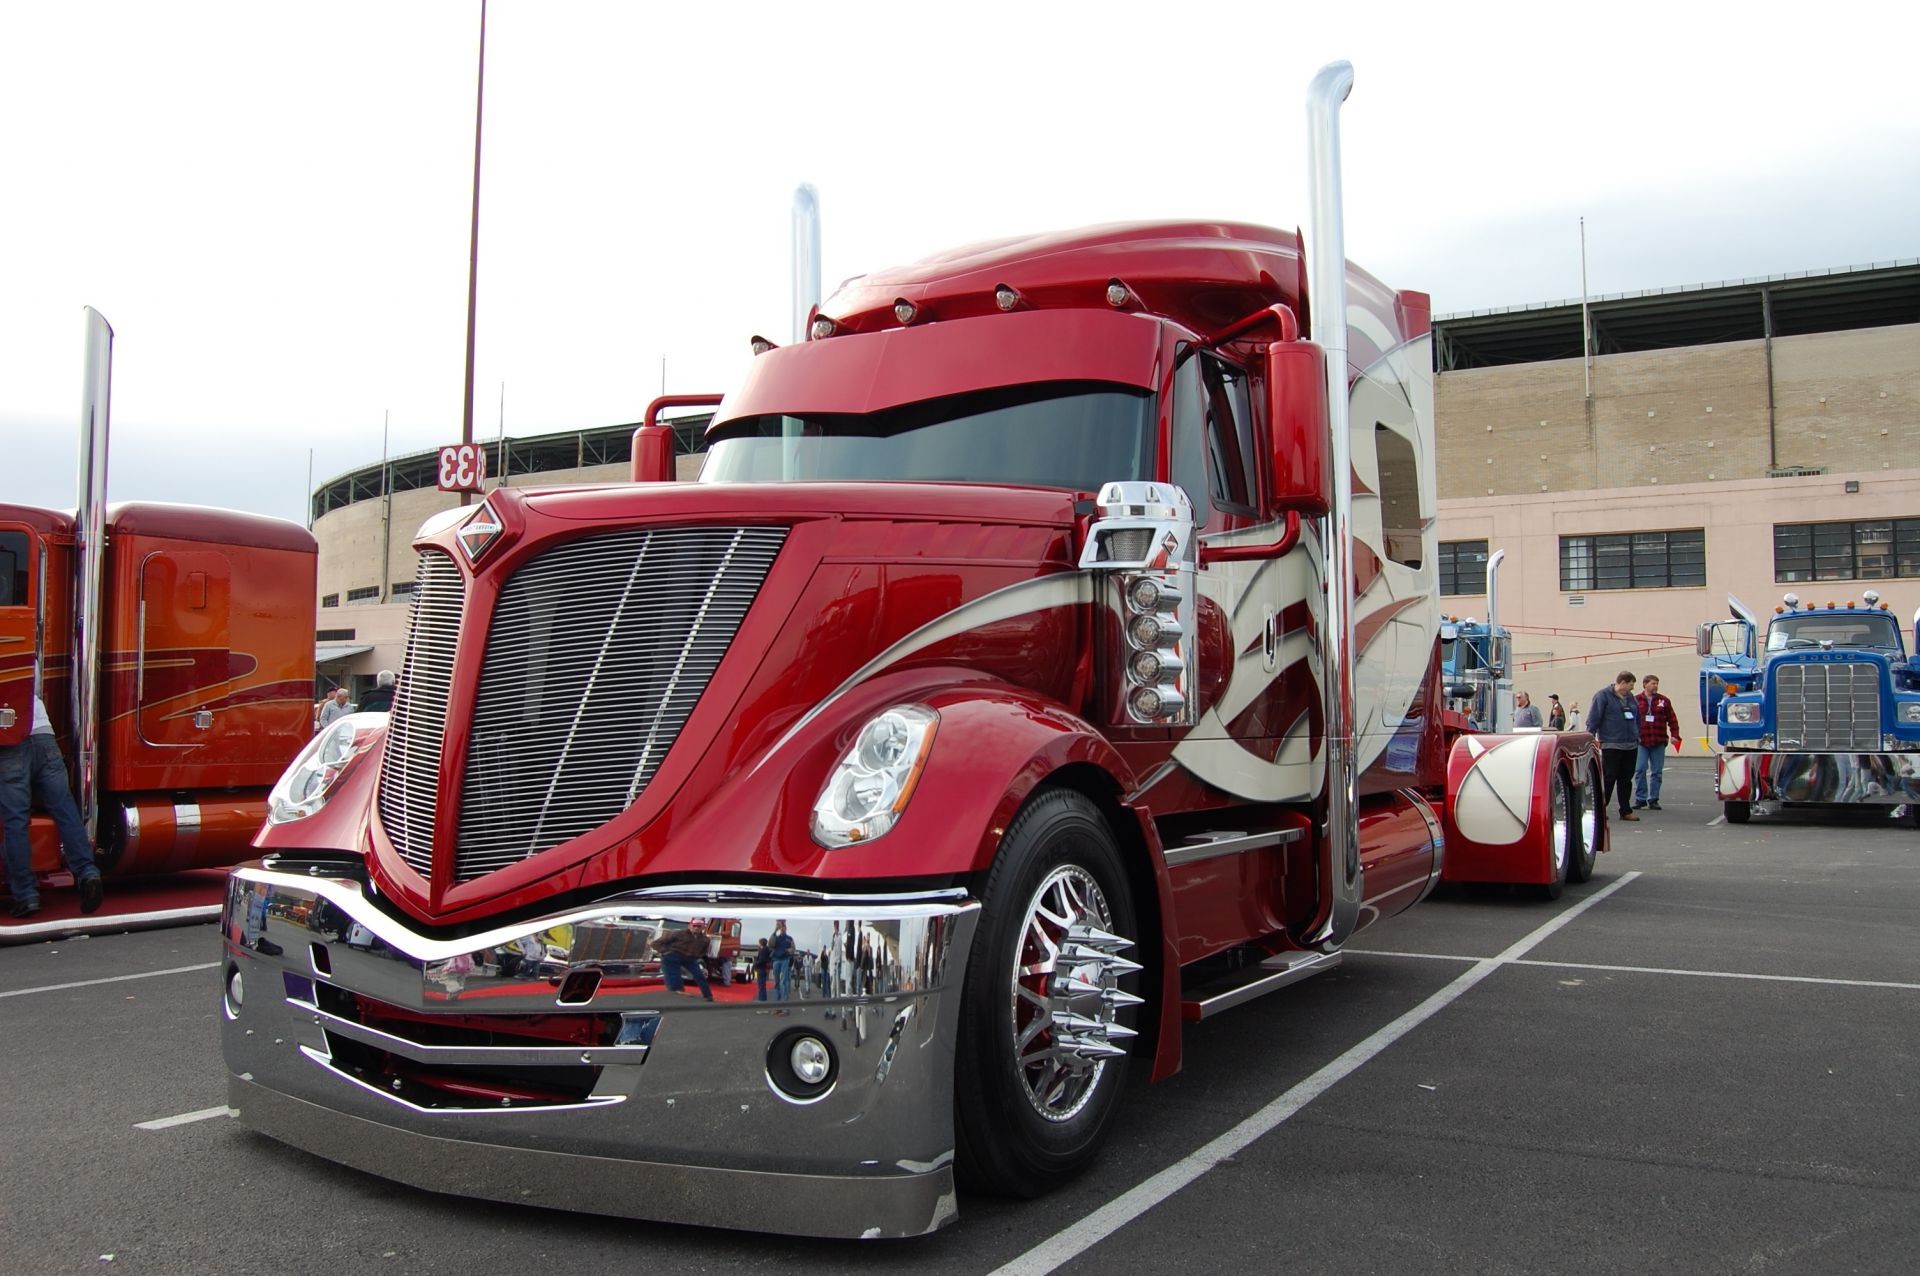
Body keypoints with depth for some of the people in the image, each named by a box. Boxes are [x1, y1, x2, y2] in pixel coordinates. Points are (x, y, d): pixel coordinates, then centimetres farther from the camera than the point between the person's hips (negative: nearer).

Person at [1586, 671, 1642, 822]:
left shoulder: (1630, 697, 15)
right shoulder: (1603, 695, -6)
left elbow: (1637, 718, 24)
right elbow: (1593, 718, -10)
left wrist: (1638, 735, 19)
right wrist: (1592, 738, -14)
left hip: (1631, 746, 7)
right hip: (1611, 746, -7)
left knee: (1626, 780, 9)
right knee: (1609, 778, -5)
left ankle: (1626, 811, 14)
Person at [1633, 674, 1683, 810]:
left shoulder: (1664, 701, 7)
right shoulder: (1636, 701, 3)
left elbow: (1672, 719, 7)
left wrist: (1674, 735, -2)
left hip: (1658, 743, 2)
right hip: (1640, 742, -2)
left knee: (1657, 772, 5)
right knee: (1640, 770, -5)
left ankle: (1653, 799, 12)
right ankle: (1640, 798, 3)